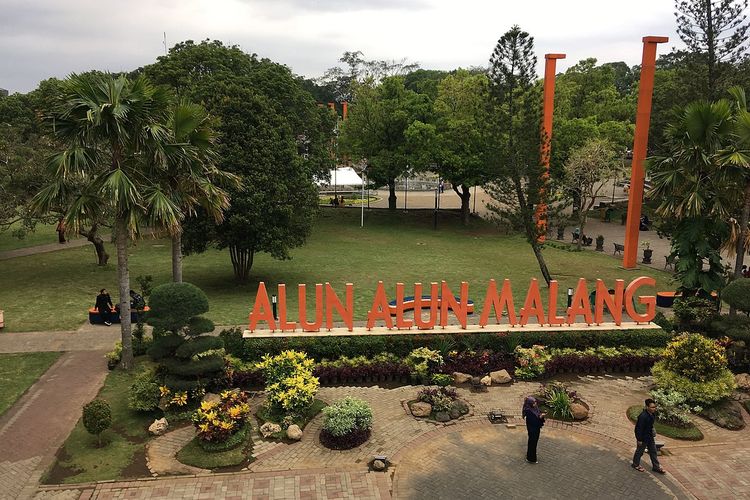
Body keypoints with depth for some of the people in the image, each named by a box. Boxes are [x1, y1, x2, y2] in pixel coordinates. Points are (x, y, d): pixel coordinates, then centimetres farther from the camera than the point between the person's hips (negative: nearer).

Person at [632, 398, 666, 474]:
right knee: (640, 451, 13)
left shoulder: (652, 414, -6)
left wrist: (652, 432, 19)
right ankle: (635, 464, 34)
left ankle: (656, 467, 32)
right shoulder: (643, 416, -33)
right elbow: (639, 428, -27)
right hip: (643, 437, -8)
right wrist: (639, 439, -21)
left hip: (650, 436, 8)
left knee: (653, 451, 18)